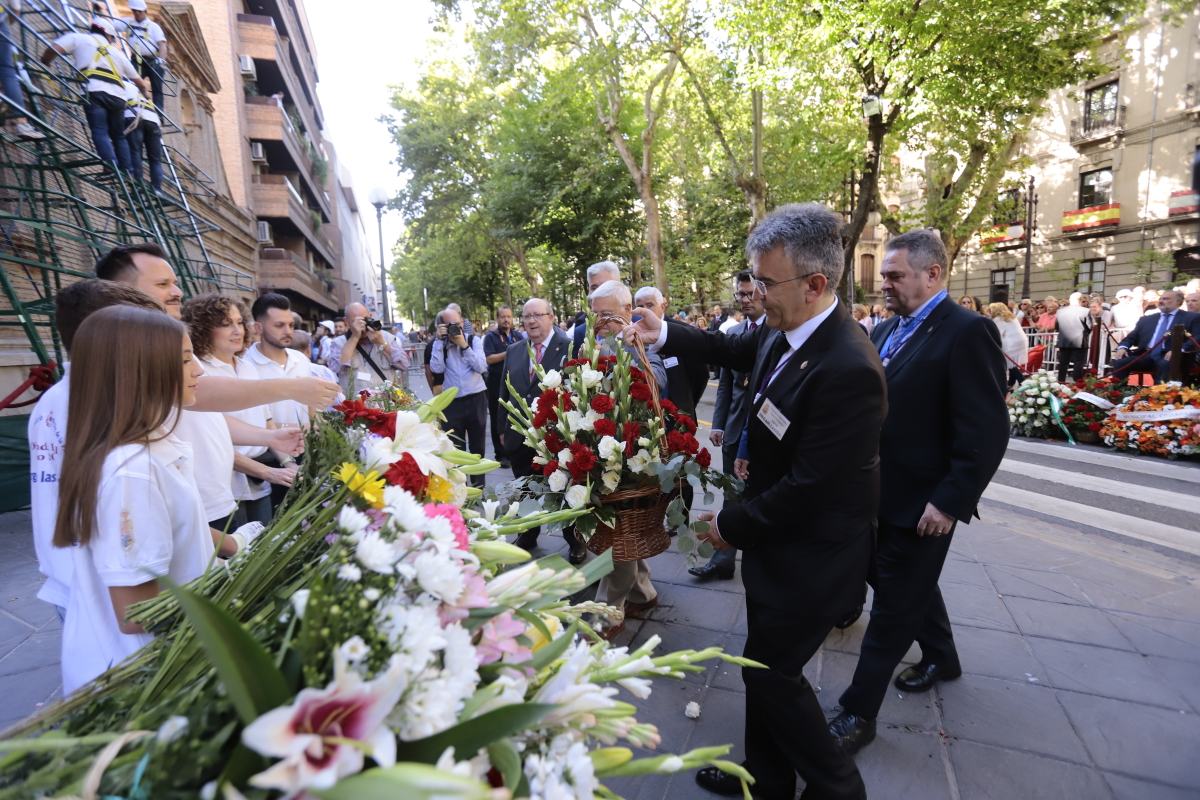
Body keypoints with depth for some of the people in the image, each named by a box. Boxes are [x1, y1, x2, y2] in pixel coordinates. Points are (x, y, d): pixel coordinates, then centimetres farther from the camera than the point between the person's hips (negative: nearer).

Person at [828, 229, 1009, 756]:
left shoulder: (968, 332, -17)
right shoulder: (886, 331, 8)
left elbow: (987, 432, -20)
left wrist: (949, 501, -21)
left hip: (921, 502, -8)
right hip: (881, 492, 8)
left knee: (893, 605, 5)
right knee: (909, 586, 25)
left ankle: (859, 711, 19)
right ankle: (941, 656, 51)